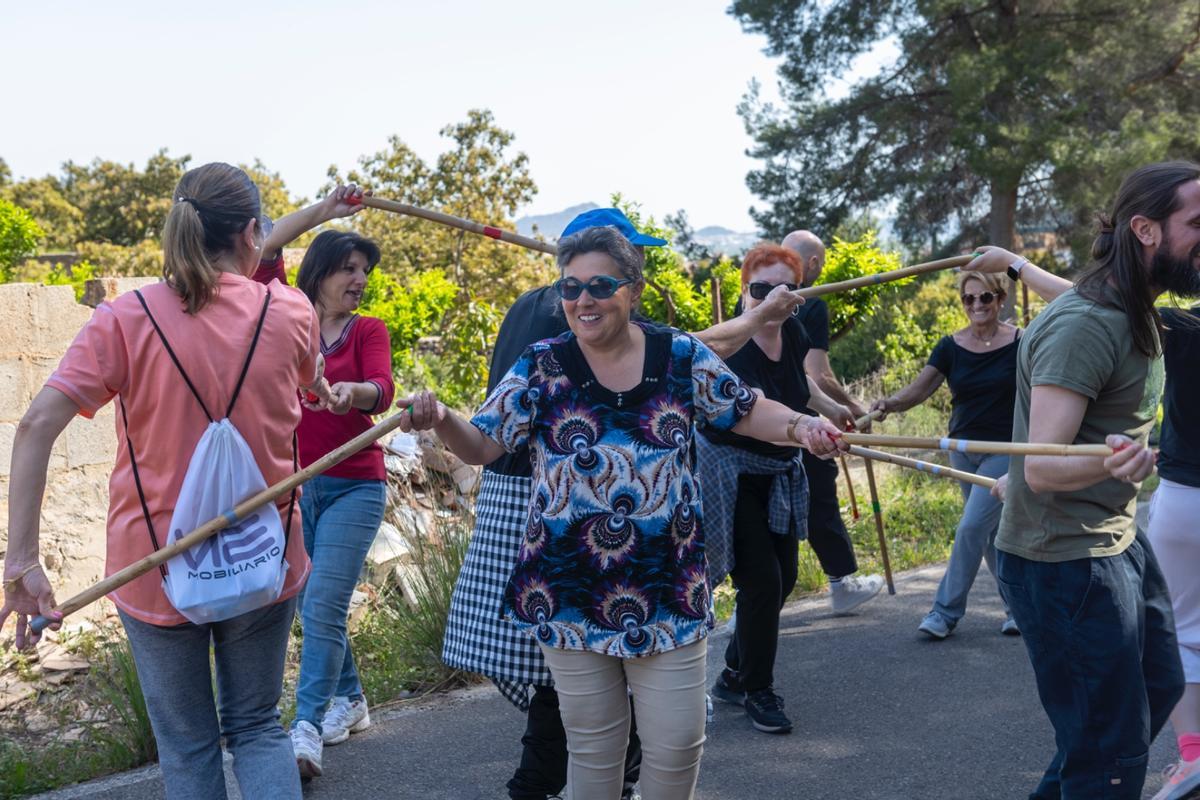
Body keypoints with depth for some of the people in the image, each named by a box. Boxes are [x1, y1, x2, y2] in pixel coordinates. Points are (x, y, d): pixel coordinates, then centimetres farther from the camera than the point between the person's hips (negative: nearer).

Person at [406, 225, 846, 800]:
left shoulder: (682, 356, -2)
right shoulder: (541, 366, -3)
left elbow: (747, 412, 7)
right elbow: (480, 445, -3)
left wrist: (799, 425, -13)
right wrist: (440, 420, -24)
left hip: (667, 588, 1)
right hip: (568, 592, 0)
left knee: (677, 744, 6)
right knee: (592, 744, 13)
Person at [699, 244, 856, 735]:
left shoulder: (793, 339, -4)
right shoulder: (732, 348, -26)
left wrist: (830, 407, 27)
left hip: (778, 477, 8)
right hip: (730, 478, -8)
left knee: (784, 578, 12)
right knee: (761, 580, -10)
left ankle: (733, 676, 30)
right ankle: (757, 691, 11)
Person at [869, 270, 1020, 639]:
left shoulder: (1020, 344, -9)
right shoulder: (951, 346, -1)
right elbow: (919, 388, -12)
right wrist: (890, 403, -32)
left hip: (1005, 450, -5)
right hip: (963, 449, 5)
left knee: (971, 527, -11)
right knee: (992, 532, 13)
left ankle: (946, 611, 0)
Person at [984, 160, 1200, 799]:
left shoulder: (1133, 314, 6)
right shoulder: (1084, 326, -24)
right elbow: (1041, 466, -30)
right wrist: (1106, 463, -46)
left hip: (1117, 542, 11)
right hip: (1064, 562, -11)